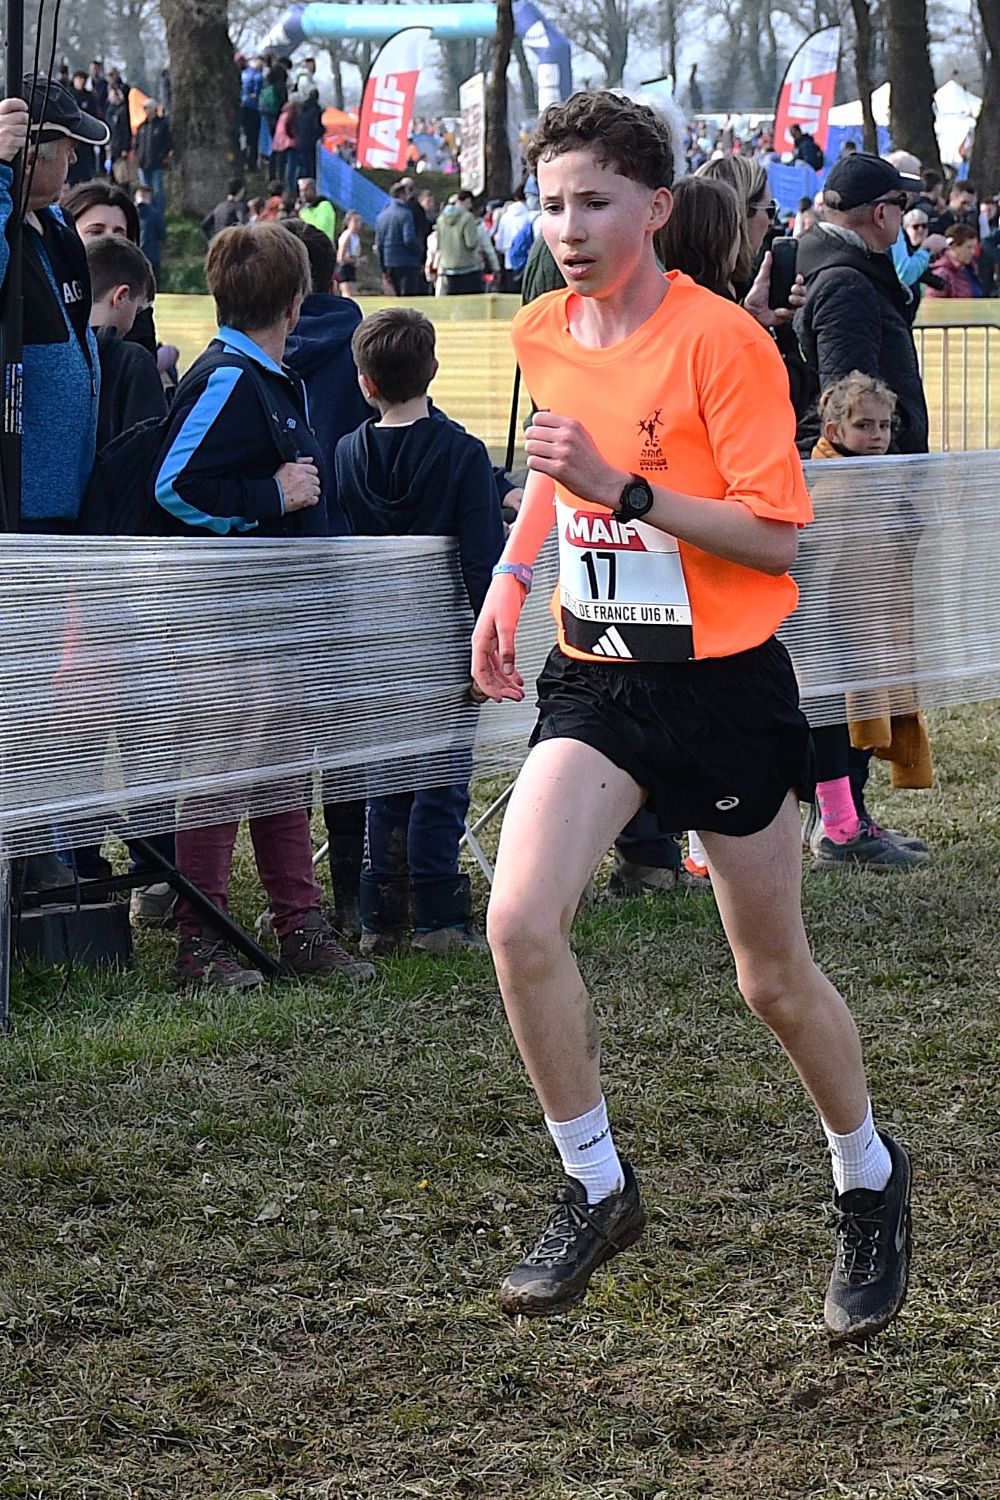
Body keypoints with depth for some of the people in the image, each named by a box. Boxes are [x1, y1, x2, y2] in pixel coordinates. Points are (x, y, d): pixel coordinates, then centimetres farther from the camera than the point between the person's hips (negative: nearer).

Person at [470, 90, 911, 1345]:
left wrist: (624, 489, -27)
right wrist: (513, 578, 19)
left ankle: (868, 1183, 35)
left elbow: (774, 536, -19)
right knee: (520, 924, -17)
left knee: (775, 978, 8)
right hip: (593, 678, 5)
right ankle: (595, 1188, 1)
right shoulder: (541, 335, 4)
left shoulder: (721, 343, -16)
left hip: (723, 685, -5)